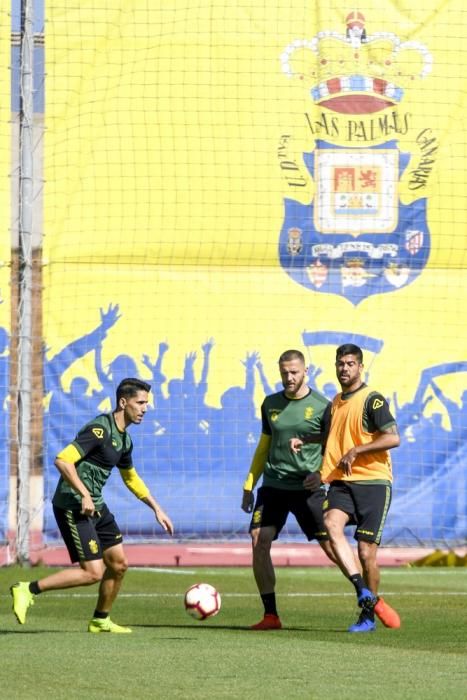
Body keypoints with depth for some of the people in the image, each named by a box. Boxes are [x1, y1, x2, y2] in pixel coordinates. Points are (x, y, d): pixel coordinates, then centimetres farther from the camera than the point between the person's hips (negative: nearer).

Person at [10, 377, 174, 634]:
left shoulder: (124, 439, 12)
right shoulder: (100, 429, -18)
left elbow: (131, 477, 29)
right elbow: (62, 460, -26)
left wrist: (157, 509, 26)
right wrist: (85, 495, -27)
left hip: (95, 506, 9)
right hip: (72, 505, -9)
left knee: (119, 564, 11)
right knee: (93, 572, -13)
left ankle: (101, 620, 26)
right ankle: (28, 590, -7)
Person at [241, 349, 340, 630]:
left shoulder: (321, 406, -3)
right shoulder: (271, 404, 11)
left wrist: (321, 473, -19)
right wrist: (249, 485, 19)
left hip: (308, 488, -4)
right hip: (274, 485, 4)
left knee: (331, 544, -7)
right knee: (259, 542, -11)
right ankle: (271, 615, -6)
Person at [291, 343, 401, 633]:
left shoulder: (372, 399, -6)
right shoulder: (336, 403, 17)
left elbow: (393, 438, -16)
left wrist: (355, 451, -18)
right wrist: (304, 442, 20)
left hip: (373, 481, -5)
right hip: (342, 482, 5)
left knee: (366, 551, -5)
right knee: (332, 523, -26)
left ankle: (368, 616, 12)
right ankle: (365, 593, -26)